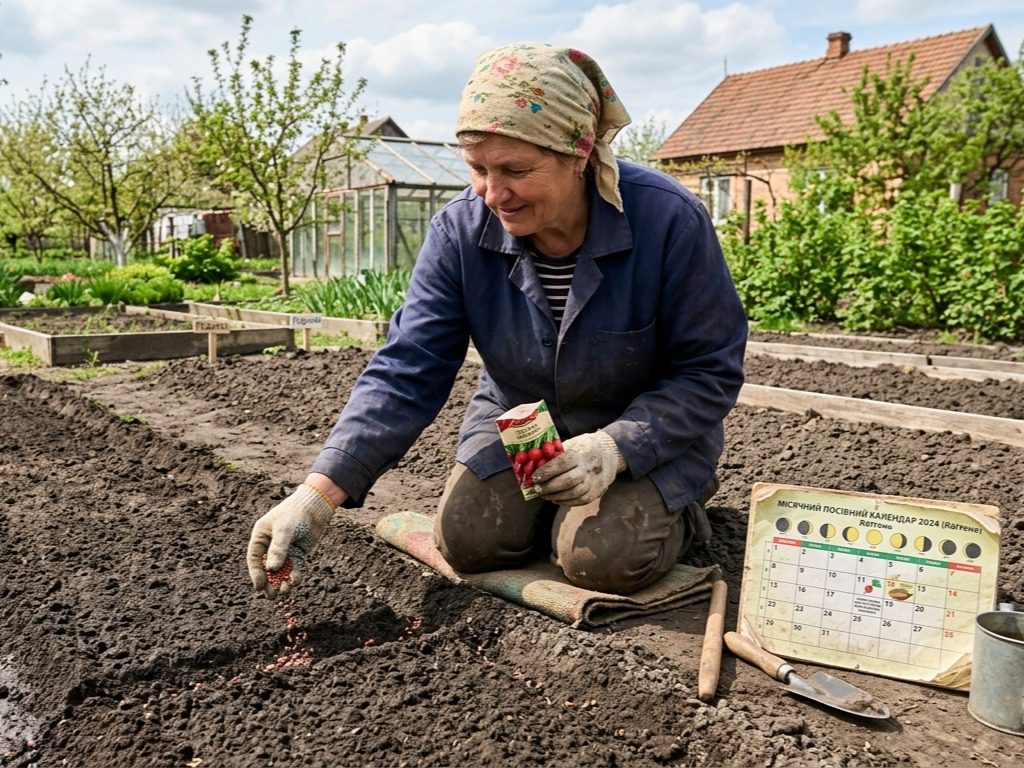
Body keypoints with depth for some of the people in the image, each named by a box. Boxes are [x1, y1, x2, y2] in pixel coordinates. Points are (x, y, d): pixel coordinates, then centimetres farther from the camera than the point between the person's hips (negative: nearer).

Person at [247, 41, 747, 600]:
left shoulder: (667, 219, -27)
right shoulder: (459, 231, -19)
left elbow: (710, 370, -18)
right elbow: (406, 372, -21)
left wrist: (615, 447, -33)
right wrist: (319, 494, -31)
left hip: (649, 432, -2)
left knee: (603, 558, -23)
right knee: (468, 539, -14)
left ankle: (671, 504, 11)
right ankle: (559, 504, 17)